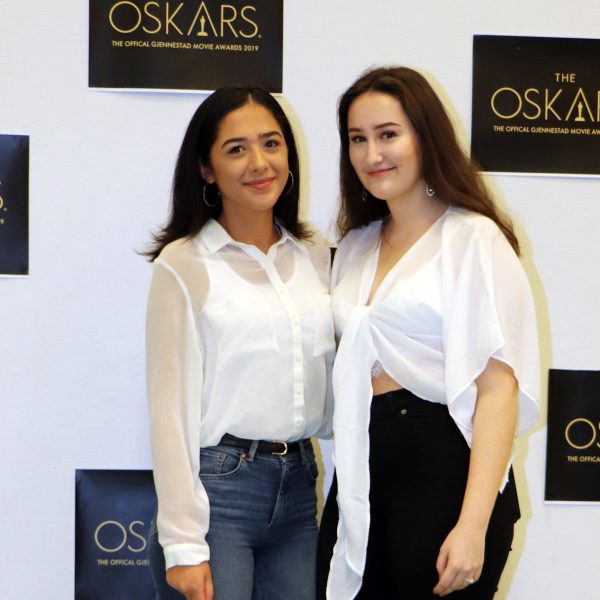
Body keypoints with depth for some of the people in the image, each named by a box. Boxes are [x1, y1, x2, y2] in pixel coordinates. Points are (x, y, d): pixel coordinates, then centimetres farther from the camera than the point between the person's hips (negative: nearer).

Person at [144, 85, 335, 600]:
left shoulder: (315, 256, 9)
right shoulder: (184, 263, -6)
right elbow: (171, 407, -9)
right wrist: (183, 544, -12)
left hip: (300, 487, 5)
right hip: (217, 489, -5)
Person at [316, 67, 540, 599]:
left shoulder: (473, 238, -8)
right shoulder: (357, 245, 13)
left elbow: (499, 388, -15)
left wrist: (473, 525, -22)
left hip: (443, 463, -6)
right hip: (363, 468, 6)